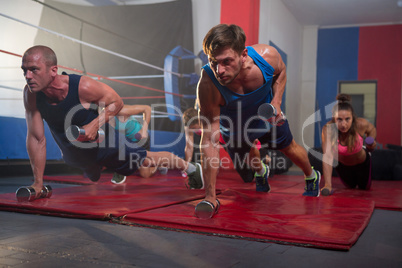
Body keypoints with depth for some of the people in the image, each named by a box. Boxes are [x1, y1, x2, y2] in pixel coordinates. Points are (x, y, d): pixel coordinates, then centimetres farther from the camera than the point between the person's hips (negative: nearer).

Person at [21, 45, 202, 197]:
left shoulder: (83, 87, -37)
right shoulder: (31, 94, -26)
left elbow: (116, 102, -19)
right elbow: (36, 139, -18)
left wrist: (95, 124, -36)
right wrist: (38, 183, -16)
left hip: (104, 144, -4)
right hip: (74, 157, 5)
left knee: (147, 164, 12)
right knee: (93, 179, 33)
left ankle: (188, 165, 39)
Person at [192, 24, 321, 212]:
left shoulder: (268, 56, -36)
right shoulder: (208, 85, -43)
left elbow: (280, 71, -7)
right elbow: (209, 141, -38)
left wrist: (276, 101, -25)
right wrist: (210, 196, -38)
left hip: (267, 113, 1)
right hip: (234, 128, -1)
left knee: (289, 148, 20)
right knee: (248, 174, 15)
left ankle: (312, 177, 55)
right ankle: (261, 172, 56)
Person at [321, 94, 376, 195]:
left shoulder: (361, 124, -34)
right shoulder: (328, 130, -39)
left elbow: (372, 129, -7)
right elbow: (327, 156, -48)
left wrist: (371, 142, -30)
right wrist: (328, 185, -57)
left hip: (362, 163, 0)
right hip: (342, 164, 0)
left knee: (365, 188, 28)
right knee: (351, 186, 27)